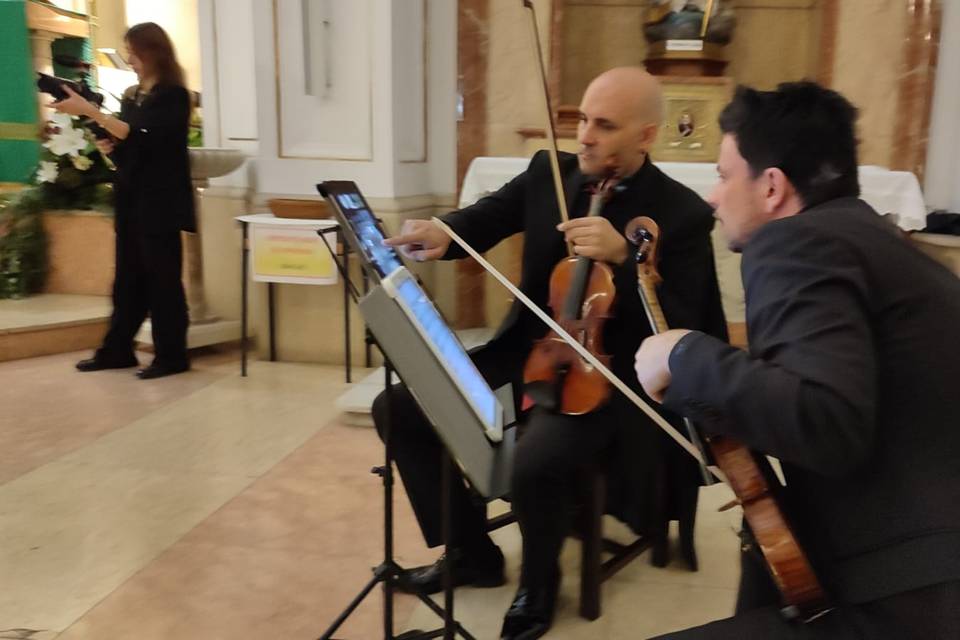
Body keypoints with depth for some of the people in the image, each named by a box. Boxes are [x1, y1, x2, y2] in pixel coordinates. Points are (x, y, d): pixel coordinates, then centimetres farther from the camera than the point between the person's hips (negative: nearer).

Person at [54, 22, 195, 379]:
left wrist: (89, 111, -23)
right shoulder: (131, 96, 14)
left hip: (160, 201, -7)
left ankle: (171, 356, 6)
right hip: (130, 198, 7)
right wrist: (108, 147, 0)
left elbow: (139, 136, -20)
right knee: (128, 278, 10)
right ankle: (117, 350, 17)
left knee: (162, 278, -2)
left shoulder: (174, 96, -8)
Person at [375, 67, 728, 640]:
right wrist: (443, 233, -17)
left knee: (537, 458, -34)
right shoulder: (549, 173, 3)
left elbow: (680, 328, -15)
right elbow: (485, 220, 8)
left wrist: (621, 258, -29)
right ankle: (473, 553, 14)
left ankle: (539, 581, 3)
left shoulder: (684, 214, -11)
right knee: (398, 408, -3)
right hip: (527, 350, 6)